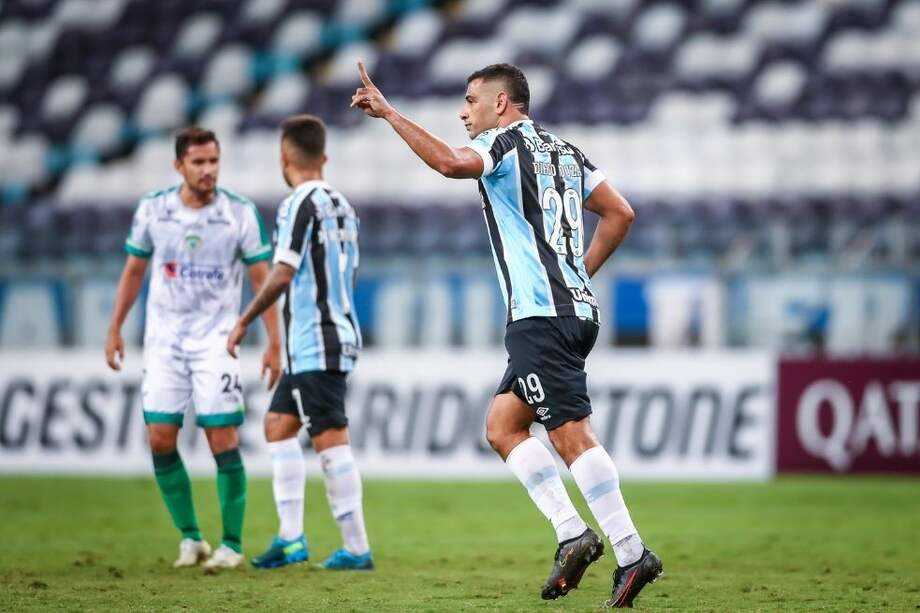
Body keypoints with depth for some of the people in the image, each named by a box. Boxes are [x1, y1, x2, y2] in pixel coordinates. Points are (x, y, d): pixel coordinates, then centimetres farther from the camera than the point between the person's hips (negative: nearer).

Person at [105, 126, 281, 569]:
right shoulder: (152, 209, -1)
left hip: (216, 338, -3)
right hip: (163, 337, 3)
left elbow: (261, 280, -4)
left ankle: (232, 544, 2)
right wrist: (115, 329, 9)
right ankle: (190, 537, 10)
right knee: (160, 438, -3)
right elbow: (134, 271, 11)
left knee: (223, 440, -7)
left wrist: (274, 343, -8)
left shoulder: (240, 213, -7)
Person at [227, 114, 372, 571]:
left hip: (314, 343, -9)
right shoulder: (342, 205, 14)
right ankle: (291, 536, 11)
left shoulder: (300, 204, -13)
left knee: (329, 439, -7)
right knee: (278, 424, 14)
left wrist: (244, 322, -10)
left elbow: (282, 274, -19)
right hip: (336, 334, 9)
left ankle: (356, 548, -6)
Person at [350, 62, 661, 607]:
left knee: (572, 435, -11)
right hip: (575, 307, 9)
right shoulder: (564, 151, 20)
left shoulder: (505, 142, -4)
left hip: (541, 314, -9)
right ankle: (571, 533, 3)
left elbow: (452, 162, -26)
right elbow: (620, 213, 19)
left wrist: (388, 112, -21)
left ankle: (631, 552, -13)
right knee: (502, 425, 12)